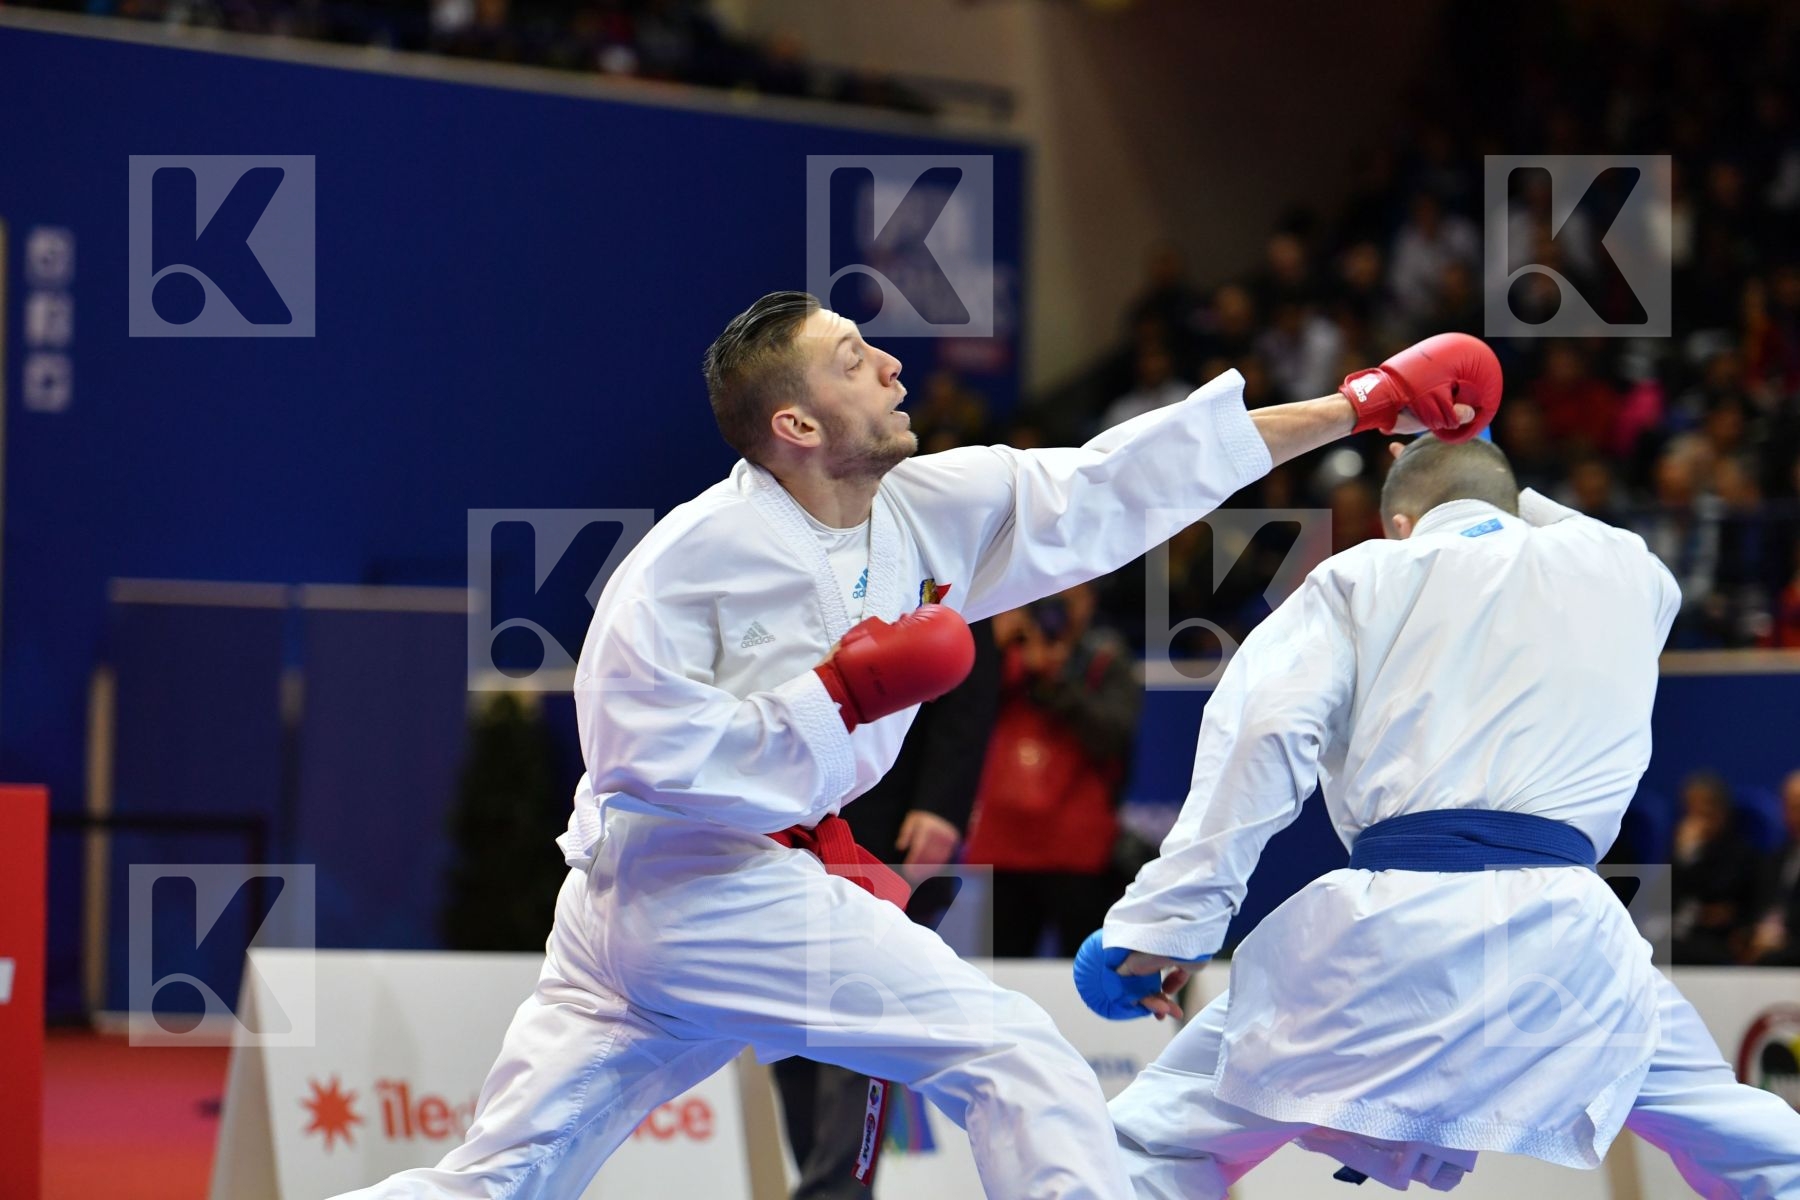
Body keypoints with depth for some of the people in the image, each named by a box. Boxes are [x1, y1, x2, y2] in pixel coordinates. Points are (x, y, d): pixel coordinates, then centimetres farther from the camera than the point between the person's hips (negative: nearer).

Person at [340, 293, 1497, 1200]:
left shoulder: (927, 513, 5)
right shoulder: (697, 556, -16)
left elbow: (1122, 482, 6)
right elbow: (644, 751, -19)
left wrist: (1362, 406, 5)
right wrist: (841, 696, -20)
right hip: (700, 888, -8)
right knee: (1018, 1061, -7)